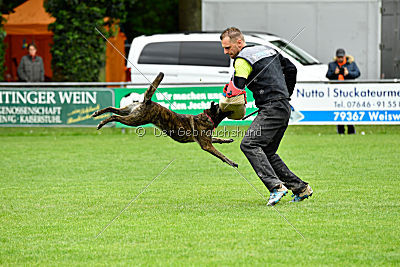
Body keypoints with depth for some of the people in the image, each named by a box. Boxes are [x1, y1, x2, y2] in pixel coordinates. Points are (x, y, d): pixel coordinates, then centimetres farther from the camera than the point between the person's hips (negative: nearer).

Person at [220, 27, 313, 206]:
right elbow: (291, 69, 29)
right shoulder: (267, 50, 21)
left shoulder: (243, 60, -7)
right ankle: (300, 188, 15)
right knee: (267, 152, 15)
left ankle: (276, 186, -30)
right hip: (284, 107, 10)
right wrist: (285, 94, 35)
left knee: (249, 144, -18)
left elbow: (235, 89, -16)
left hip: (272, 108, -10)